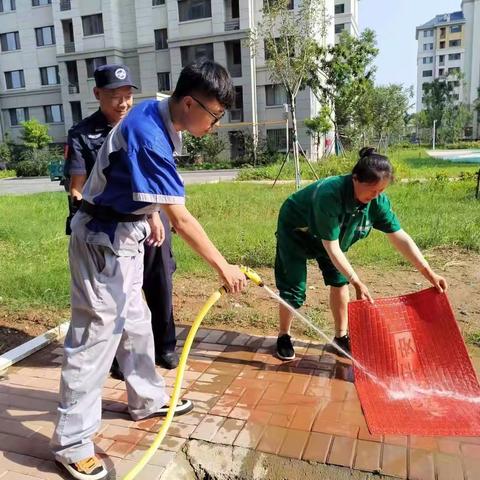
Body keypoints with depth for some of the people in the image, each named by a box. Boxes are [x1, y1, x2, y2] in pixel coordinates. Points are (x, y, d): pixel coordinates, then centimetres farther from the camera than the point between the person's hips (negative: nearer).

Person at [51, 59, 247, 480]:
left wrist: (151, 214, 19)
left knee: (135, 321, 19)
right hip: (103, 239, -10)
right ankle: (72, 442, 11)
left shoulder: (156, 116, 1)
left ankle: (147, 399, 37)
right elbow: (182, 219, -29)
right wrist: (223, 267, -22)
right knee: (95, 335, -4)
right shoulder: (148, 136, -28)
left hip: (123, 234, 10)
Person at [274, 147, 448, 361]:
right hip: (296, 231, -5)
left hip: (329, 234, 6)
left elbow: (400, 237, -18)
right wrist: (357, 283, -36)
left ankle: (341, 336, 18)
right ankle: (283, 337, 12)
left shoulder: (377, 200, -23)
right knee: (294, 287, -9)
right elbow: (332, 247, -36)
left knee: (339, 280, 1)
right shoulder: (330, 195, -41)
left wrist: (429, 273, -22)